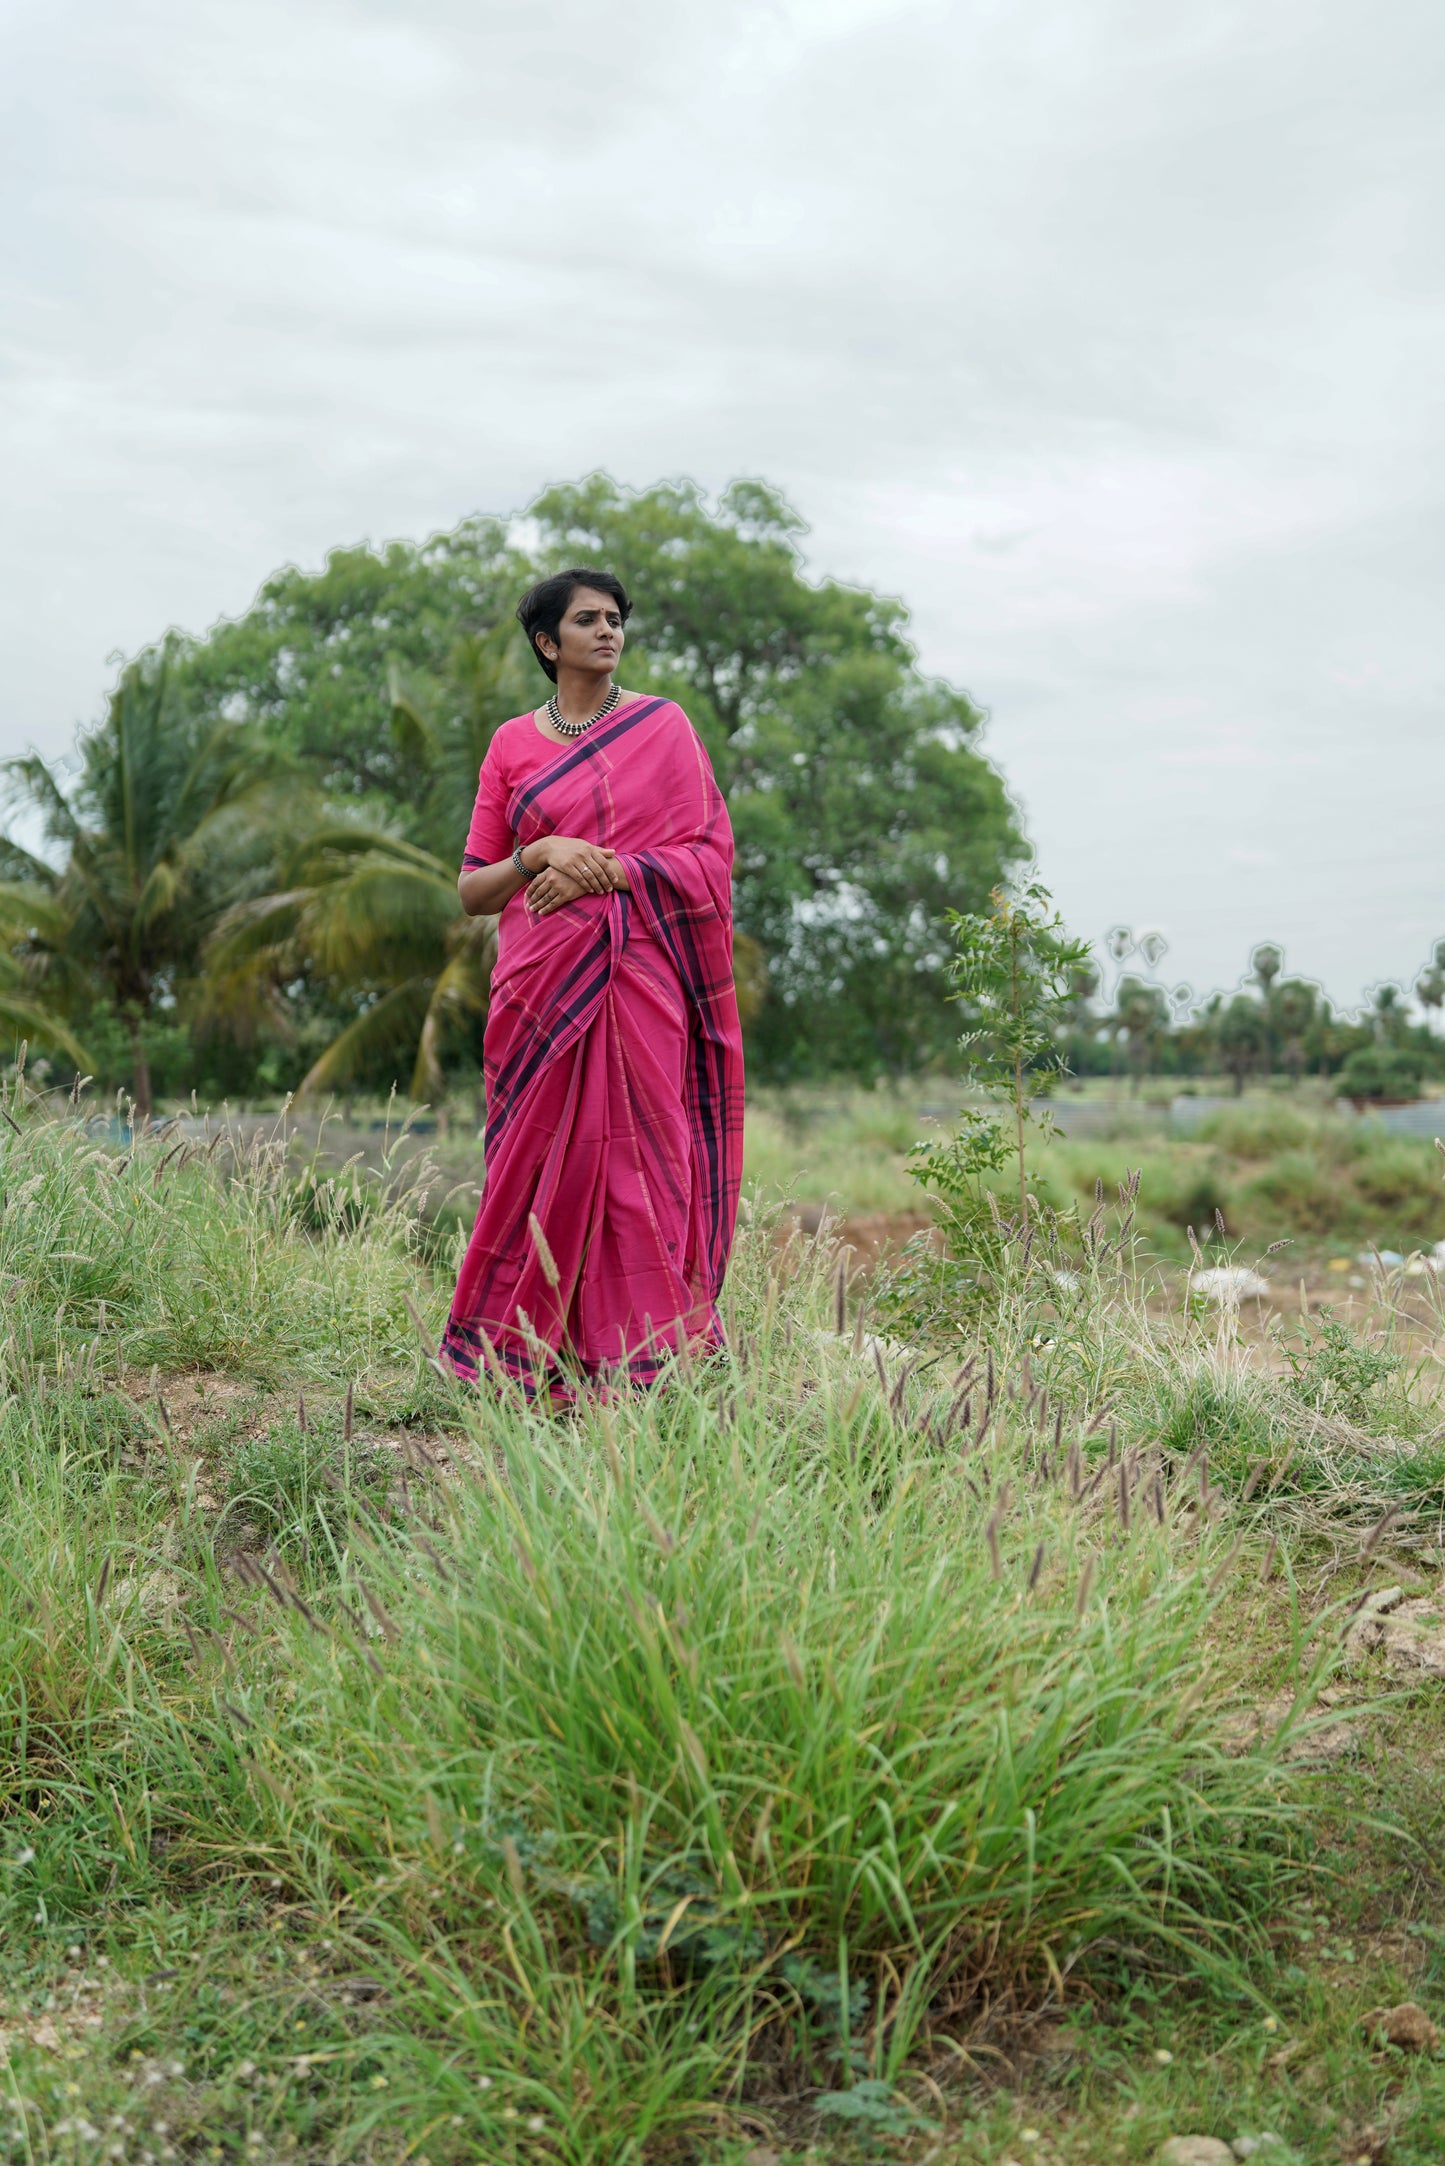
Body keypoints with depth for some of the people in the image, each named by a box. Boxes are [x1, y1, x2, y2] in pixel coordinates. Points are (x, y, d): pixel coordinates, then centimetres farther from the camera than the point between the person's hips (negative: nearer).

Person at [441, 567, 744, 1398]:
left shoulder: (663, 725, 8)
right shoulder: (512, 744, 12)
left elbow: (708, 854, 0)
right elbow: (472, 891, 10)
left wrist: (604, 873, -11)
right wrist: (538, 855, -9)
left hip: (637, 977, -1)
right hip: (541, 980, 1)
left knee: (637, 1154, -6)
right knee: (541, 1161, -2)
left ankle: (643, 1357, 0)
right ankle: (530, 1357, 7)